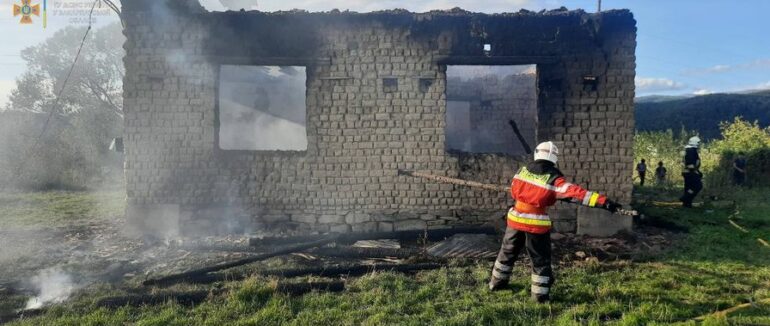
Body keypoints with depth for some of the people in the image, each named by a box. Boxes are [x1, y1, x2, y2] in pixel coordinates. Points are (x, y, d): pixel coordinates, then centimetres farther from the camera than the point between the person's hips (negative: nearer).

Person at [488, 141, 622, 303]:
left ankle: (497, 282, 35)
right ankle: (540, 294, 13)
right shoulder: (554, 179, -15)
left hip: (516, 219, 4)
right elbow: (575, 193, -24)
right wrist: (604, 201, -27)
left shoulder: (523, 170, -1)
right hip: (537, 224, -4)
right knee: (541, 259, 11)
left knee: (508, 252, 22)